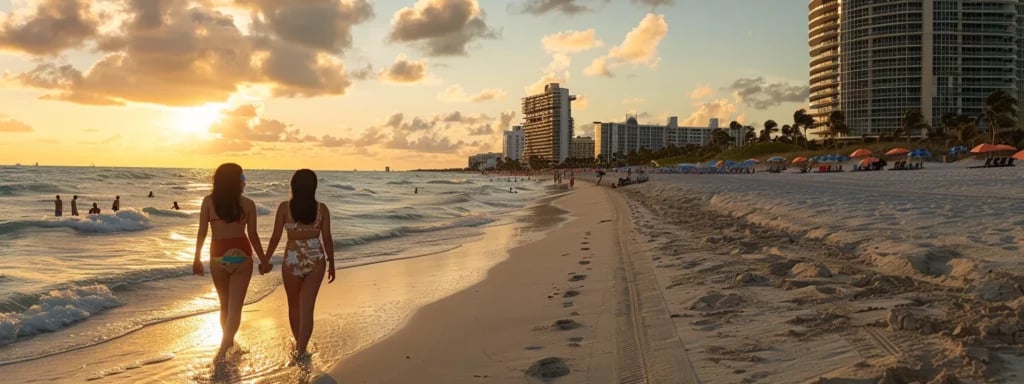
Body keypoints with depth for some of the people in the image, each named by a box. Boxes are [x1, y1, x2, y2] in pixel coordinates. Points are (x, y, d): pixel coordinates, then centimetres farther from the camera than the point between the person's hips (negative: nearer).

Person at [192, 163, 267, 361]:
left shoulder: (209, 201, -3)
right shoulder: (247, 204, -6)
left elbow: (202, 233, -3)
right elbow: (253, 235, -4)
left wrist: (197, 259, 7)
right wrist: (264, 260, 7)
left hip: (218, 257, 2)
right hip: (241, 256, -2)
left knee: (225, 305, 20)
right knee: (235, 307, 0)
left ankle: (228, 342, 35)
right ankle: (223, 348, -13)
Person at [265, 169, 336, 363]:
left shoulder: (284, 207, -9)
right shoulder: (322, 209, -5)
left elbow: (275, 237, -6)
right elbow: (327, 239, -3)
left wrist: (265, 260, 6)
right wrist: (331, 264, 9)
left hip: (292, 260, 0)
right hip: (316, 260, 1)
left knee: (294, 306, 20)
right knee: (307, 307, 4)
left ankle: (298, 343, 36)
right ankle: (301, 350, -5)